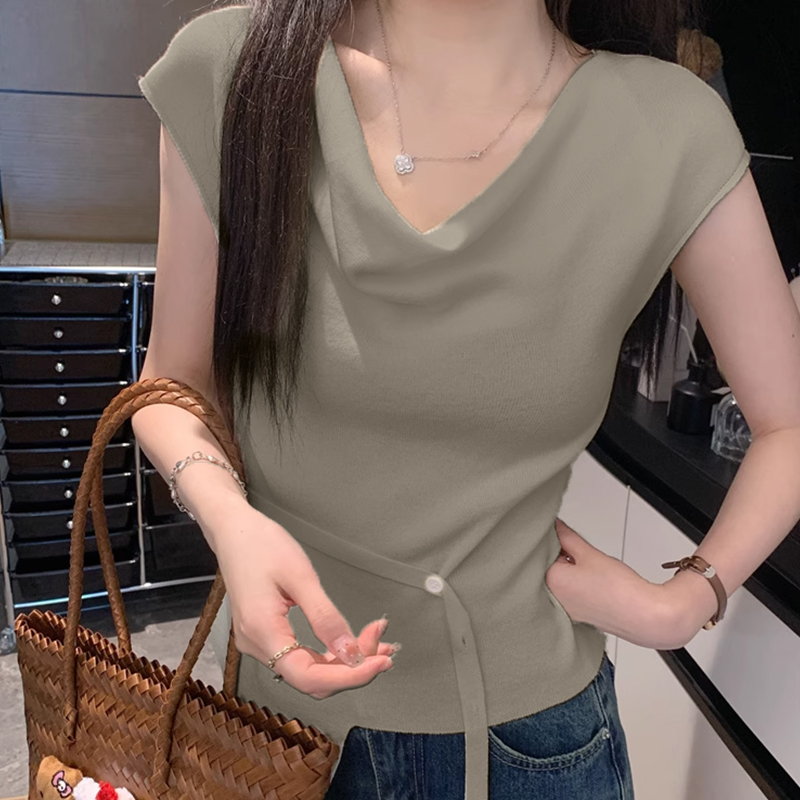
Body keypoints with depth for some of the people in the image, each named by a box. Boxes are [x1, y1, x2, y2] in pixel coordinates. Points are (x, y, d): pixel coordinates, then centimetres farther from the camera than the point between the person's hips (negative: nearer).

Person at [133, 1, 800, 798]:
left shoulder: (672, 130, -14)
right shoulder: (230, 69, -13)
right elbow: (176, 378, -3)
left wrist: (674, 607, -8)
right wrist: (228, 517, -21)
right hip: (279, 681, 1)